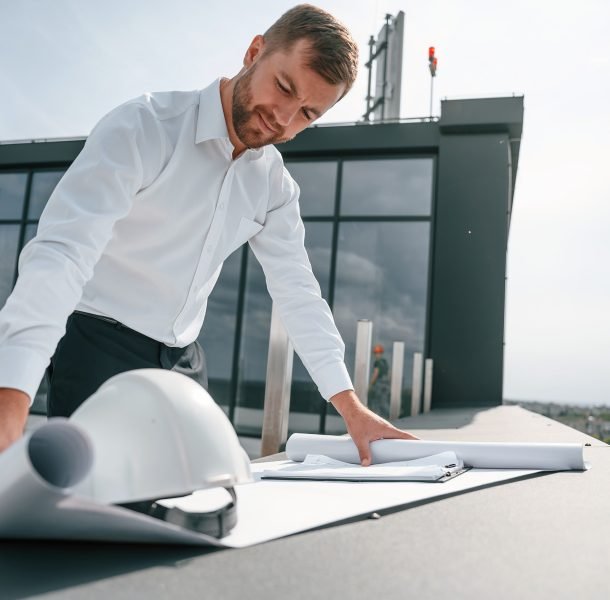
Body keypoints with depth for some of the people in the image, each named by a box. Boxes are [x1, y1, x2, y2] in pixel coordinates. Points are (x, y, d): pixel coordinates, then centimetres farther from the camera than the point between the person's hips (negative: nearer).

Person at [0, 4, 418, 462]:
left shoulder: (276, 185, 1)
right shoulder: (143, 129, -19)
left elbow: (298, 293, 5)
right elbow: (61, 253, -30)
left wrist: (352, 409, -1)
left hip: (183, 361, 6)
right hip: (98, 348, -5)